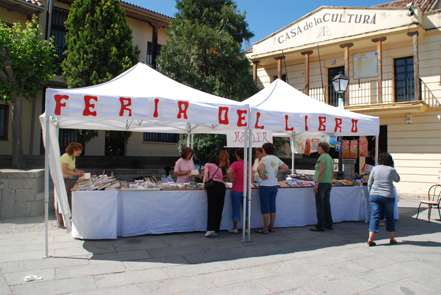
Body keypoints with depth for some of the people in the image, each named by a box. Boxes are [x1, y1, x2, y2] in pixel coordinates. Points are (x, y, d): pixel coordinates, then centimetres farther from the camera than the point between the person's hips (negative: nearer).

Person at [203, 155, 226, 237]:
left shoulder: (208, 165, 19)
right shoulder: (219, 168, 32)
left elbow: (206, 174, 3)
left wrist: (204, 184, -3)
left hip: (213, 185, -4)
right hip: (222, 186, 5)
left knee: (211, 208, -10)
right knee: (219, 209, 5)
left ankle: (210, 229, -19)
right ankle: (216, 230, 6)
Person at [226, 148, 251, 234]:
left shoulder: (236, 164, -12)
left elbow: (228, 173, -26)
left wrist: (231, 180, -11)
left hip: (236, 190, -4)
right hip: (246, 190, 4)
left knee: (236, 208, 5)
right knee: (246, 208, 11)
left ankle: (235, 228, 13)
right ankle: (246, 227, 17)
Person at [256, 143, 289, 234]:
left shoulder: (265, 159, -15)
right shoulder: (276, 159, 8)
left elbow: (259, 168, -33)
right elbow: (286, 167, 19)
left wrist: (261, 176, -18)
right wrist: (277, 171, 11)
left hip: (265, 186, -7)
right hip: (274, 185, 7)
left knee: (265, 207, 0)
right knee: (272, 207, 13)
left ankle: (265, 228, 6)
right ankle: (271, 227, 21)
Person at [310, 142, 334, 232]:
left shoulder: (322, 157, -11)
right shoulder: (330, 158, 15)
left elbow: (322, 171, -19)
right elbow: (332, 173, 17)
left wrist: (316, 184, -20)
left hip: (321, 183, -9)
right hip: (329, 183, 9)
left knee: (320, 205, -5)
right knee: (327, 204, 14)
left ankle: (320, 226, -4)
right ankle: (328, 224, 20)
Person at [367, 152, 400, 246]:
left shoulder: (375, 169, 2)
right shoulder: (392, 170, -1)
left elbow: (369, 183, 7)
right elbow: (397, 179, 18)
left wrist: (370, 192, 20)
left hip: (374, 195, 1)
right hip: (388, 196, -1)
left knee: (374, 216, 0)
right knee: (390, 217, 15)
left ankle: (370, 239, -10)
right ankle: (392, 239, 25)